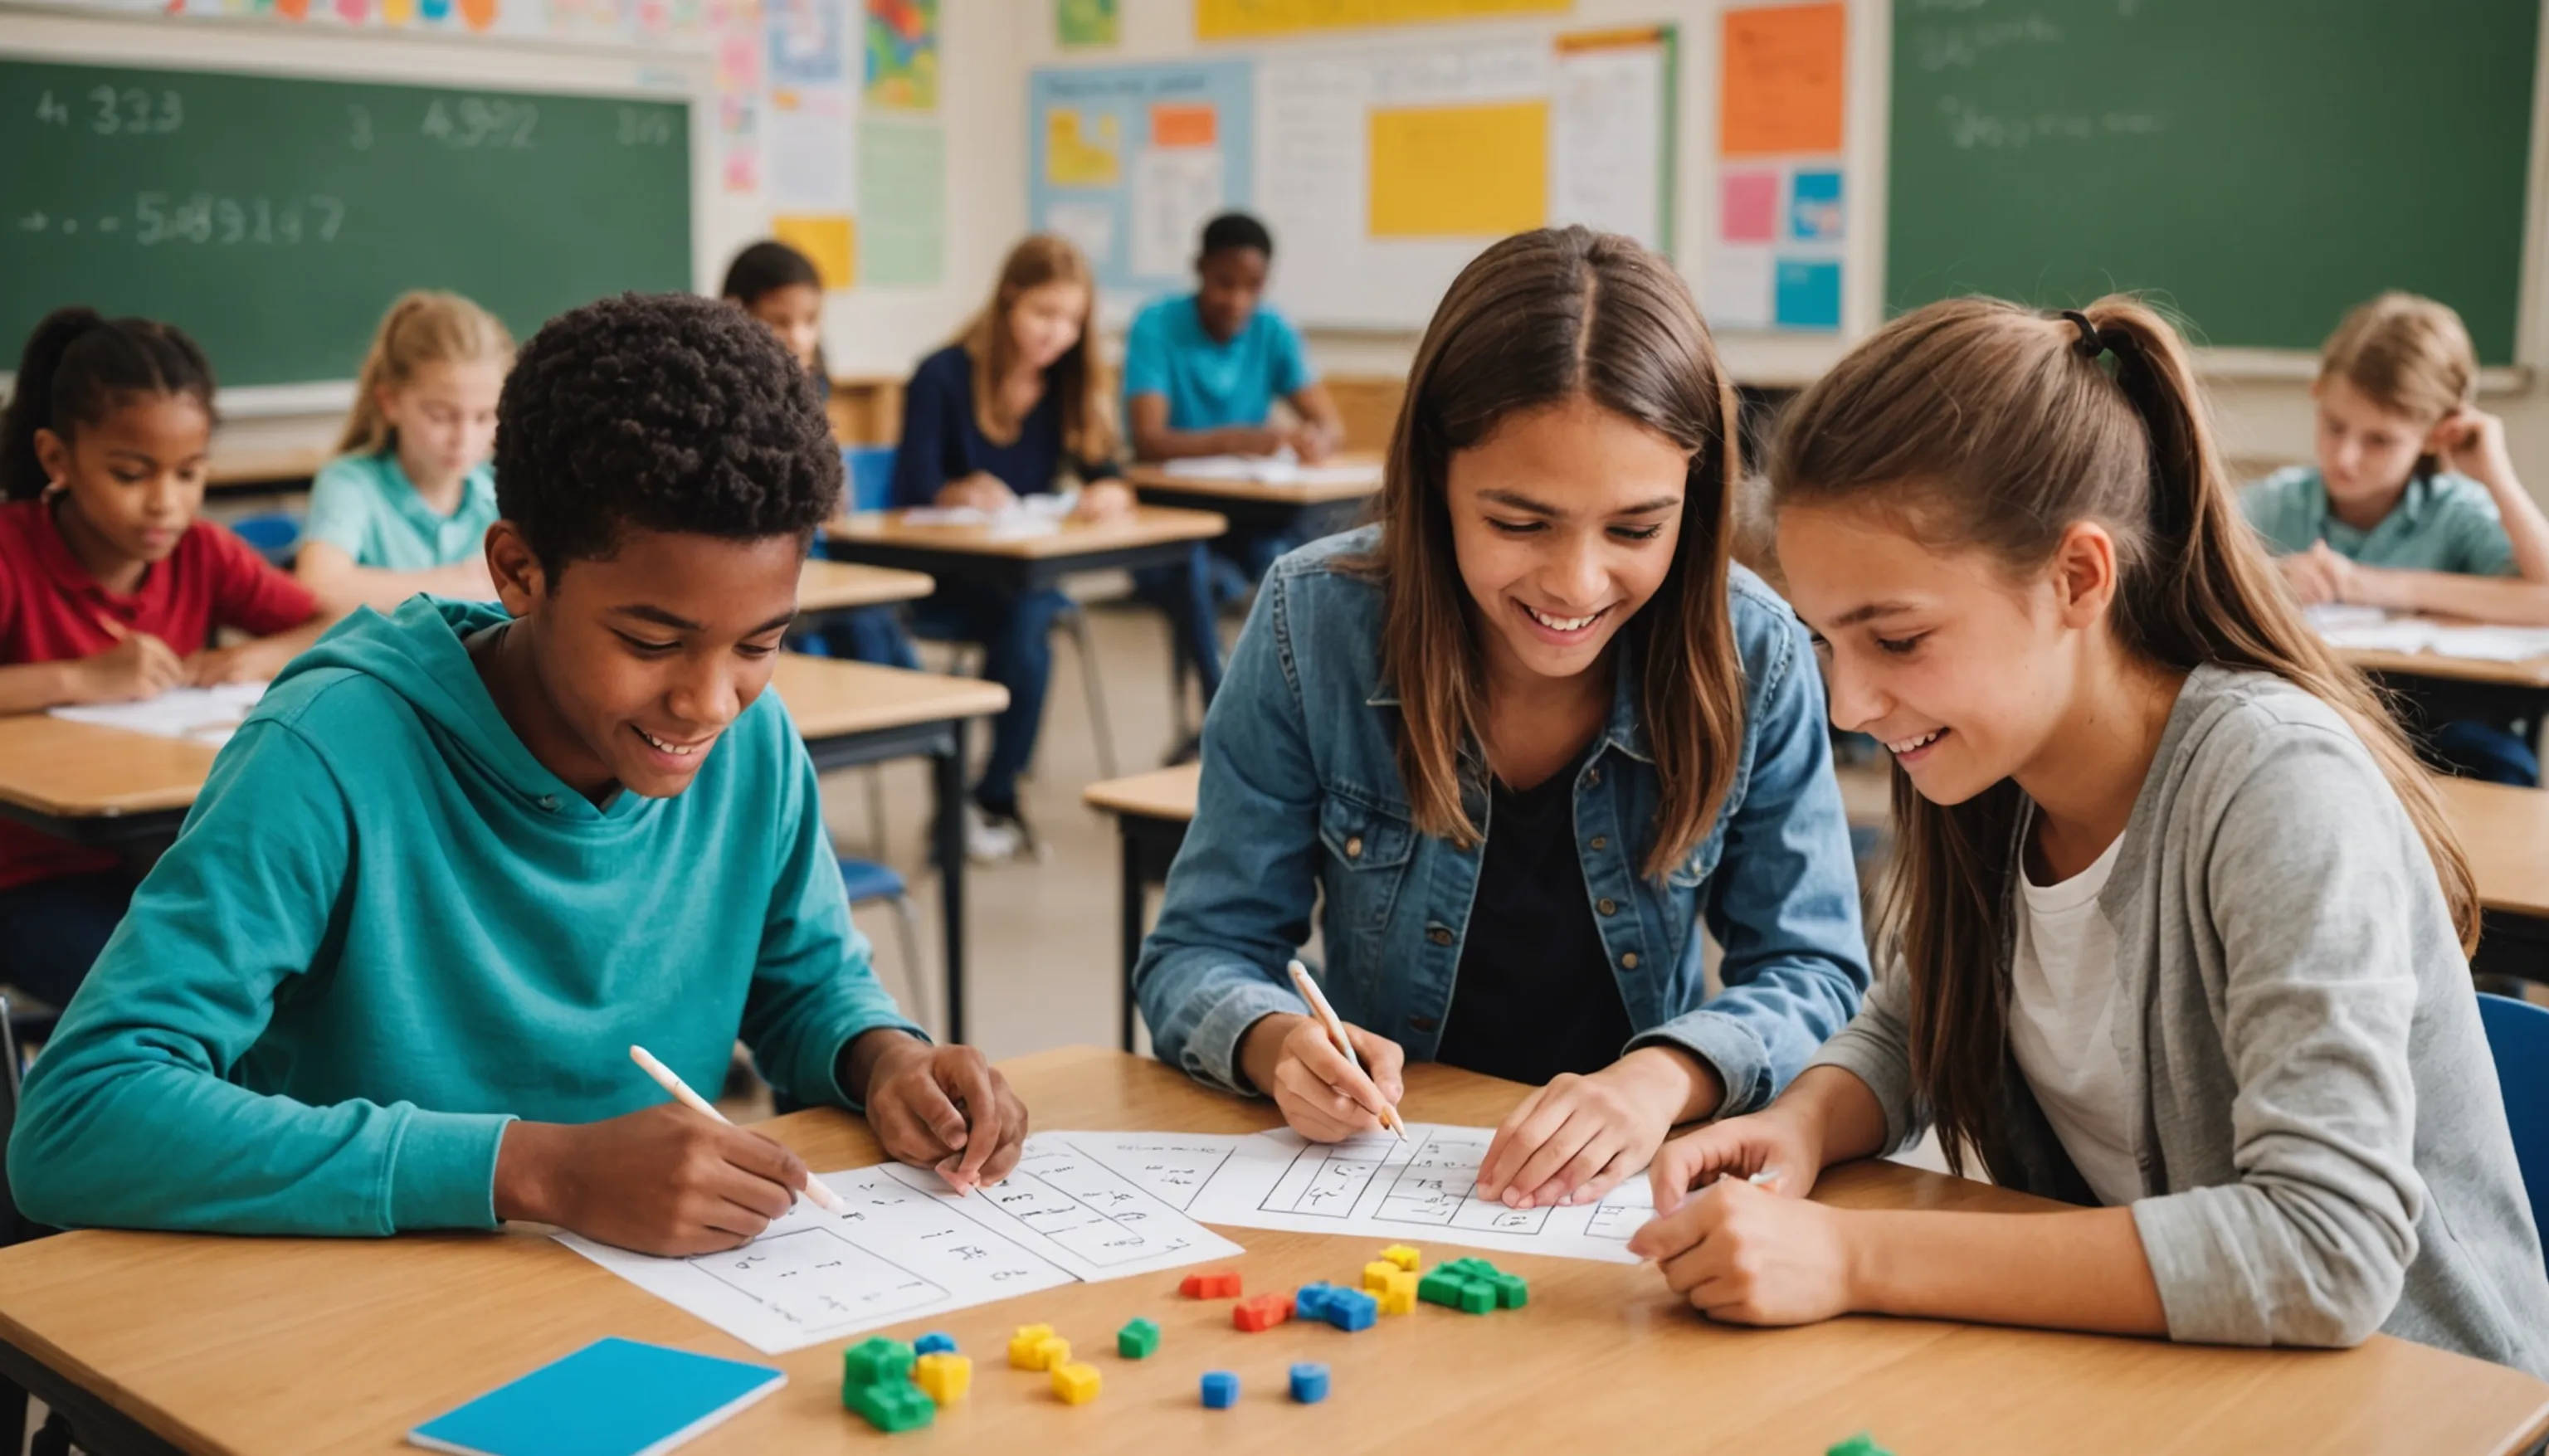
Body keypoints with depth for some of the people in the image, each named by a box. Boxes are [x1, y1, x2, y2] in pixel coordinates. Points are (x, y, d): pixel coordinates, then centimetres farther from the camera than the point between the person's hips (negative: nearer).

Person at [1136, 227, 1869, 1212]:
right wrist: (1278, 1044, -29)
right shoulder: (1313, 626, -12)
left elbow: (1813, 978, -6)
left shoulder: (1754, 661, -10)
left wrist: (1668, 1076, -27)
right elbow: (1199, 955, -6)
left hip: (1630, 1186, 0)